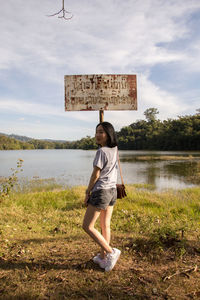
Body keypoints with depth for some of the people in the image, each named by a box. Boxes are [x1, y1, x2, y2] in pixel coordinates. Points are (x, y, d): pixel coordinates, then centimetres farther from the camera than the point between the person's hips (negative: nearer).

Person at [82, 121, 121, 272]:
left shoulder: (101, 151, -18)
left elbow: (95, 175, -14)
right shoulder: (115, 150, 6)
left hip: (101, 191, -8)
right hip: (113, 191, 8)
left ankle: (111, 252, 3)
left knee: (87, 226, 2)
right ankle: (103, 257, 27)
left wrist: (88, 192, -3)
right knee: (106, 226, 16)